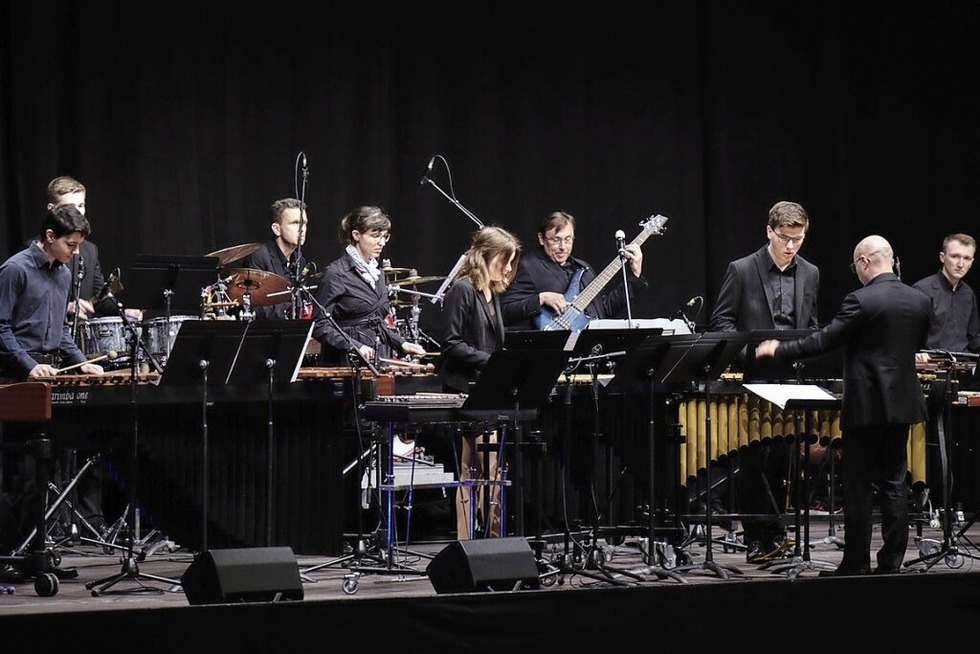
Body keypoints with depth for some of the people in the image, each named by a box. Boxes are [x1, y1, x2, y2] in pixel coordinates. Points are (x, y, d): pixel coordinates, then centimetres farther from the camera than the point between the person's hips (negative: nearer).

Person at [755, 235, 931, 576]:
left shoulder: (861, 301, -15)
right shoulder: (921, 301, 4)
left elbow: (825, 340, -14)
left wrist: (779, 349, -2)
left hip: (866, 404, -6)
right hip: (902, 403, 6)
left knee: (858, 488, 1)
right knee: (894, 484, 9)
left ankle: (855, 565, 4)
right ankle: (891, 564, 10)